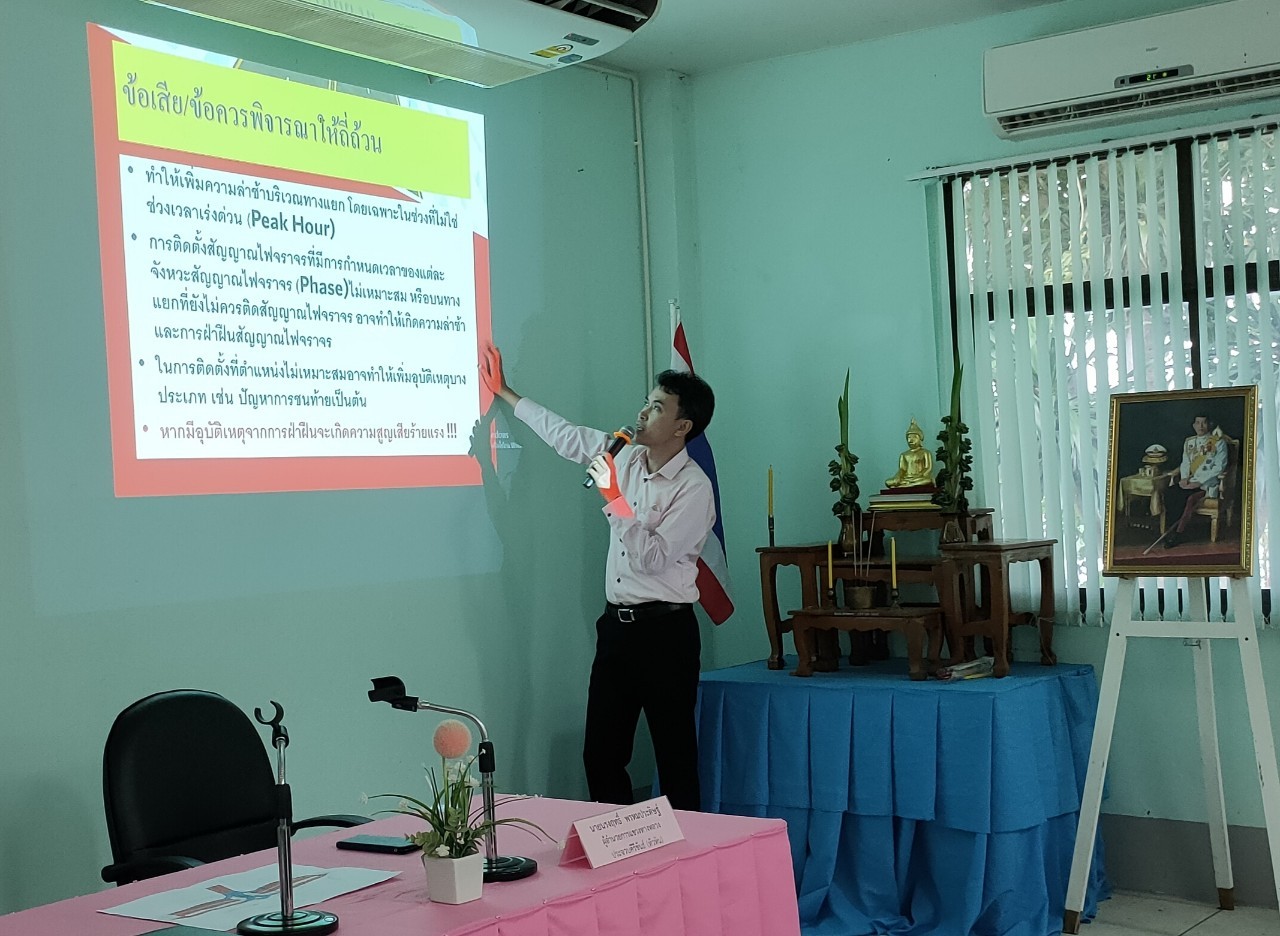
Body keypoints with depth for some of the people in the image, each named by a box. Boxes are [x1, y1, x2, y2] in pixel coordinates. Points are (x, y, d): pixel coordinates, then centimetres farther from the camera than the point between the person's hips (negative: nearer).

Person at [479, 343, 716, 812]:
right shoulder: (625, 457, 8)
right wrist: (504, 392, 29)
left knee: (675, 757, -1)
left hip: (665, 631, -7)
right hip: (616, 625, 7)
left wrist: (615, 498, -21)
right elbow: (564, 434, 22)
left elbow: (653, 557, -20)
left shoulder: (694, 488, -13)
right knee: (600, 755, 9)